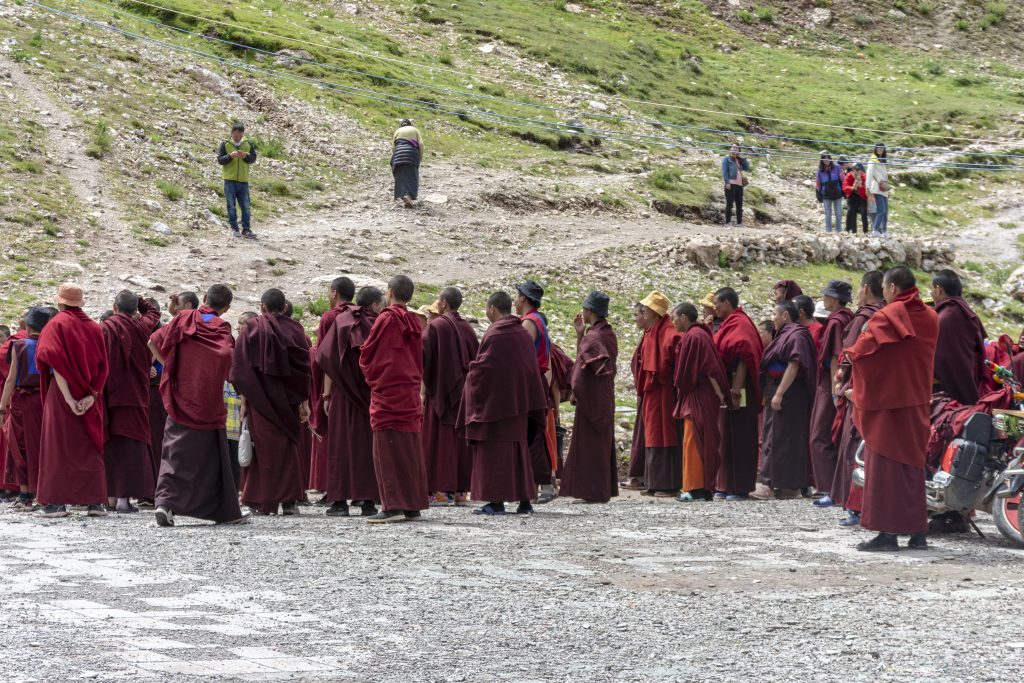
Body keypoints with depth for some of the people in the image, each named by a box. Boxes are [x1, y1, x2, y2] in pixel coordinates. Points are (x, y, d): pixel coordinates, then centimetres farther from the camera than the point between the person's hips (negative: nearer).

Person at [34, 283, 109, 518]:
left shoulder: (56, 324, -4)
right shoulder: (94, 327, 9)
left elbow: (56, 364, -15)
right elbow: (103, 366, 1)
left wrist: (69, 399, -18)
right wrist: (92, 395, -6)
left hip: (62, 393, -4)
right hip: (90, 397, 4)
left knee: (59, 445, 0)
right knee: (90, 446, 7)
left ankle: (57, 502, -4)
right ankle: (96, 501, 3)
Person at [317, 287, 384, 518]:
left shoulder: (341, 322, 2)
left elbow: (329, 360, -2)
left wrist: (327, 395, 0)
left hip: (344, 394, 0)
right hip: (373, 394, 0)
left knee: (342, 443, 3)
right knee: (369, 445, 5)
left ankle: (340, 500, -2)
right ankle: (368, 500, 3)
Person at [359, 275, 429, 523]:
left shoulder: (386, 319, -10)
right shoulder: (414, 323, 10)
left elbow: (367, 355, -4)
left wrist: (371, 375, 13)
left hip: (387, 393, -7)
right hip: (411, 393, 7)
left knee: (388, 449, -6)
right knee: (410, 449, 10)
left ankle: (393, 506, -12)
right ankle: (413, 506, 12)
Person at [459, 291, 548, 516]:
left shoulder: (493, 335, -15)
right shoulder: (524, 333, 7)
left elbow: (481, 368, -14)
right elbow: (533, 368, 11)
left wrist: (471, 376, 5)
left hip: (495, 398, -7)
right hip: (519, 401, 7)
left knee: (495, 450, -2)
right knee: (518, 448, 12)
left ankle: (497, 501, -4)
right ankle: (524, 500, 12)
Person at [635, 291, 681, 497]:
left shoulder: (668, 333, -15)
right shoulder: (650, 333, 14)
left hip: (663, 392, -10)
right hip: (651, 391, 10)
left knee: (663, 436, -7)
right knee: (653, 435, 11)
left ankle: (669, 484, -4)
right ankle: (655, 483, 15)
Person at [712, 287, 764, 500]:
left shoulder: (739, 324, -13)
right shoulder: (730, 324, 17)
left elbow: (743, 357, -22)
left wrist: (736, 389, -26)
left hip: (737, 387, -10)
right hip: (729, 387, 10)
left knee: (739, 438, -6)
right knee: (728, 436, 12)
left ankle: (740, 487, -3)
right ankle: (727, 485, 16)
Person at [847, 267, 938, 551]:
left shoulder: (886, 317, -15)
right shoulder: (930, 318, 7)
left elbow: (858, 354, -16)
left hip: (887, 402, -6)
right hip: (918, 403, 6)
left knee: (885, 466, -1)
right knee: (913, 464, 13)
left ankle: (887, 532, -3)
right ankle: (918, 532, 12)